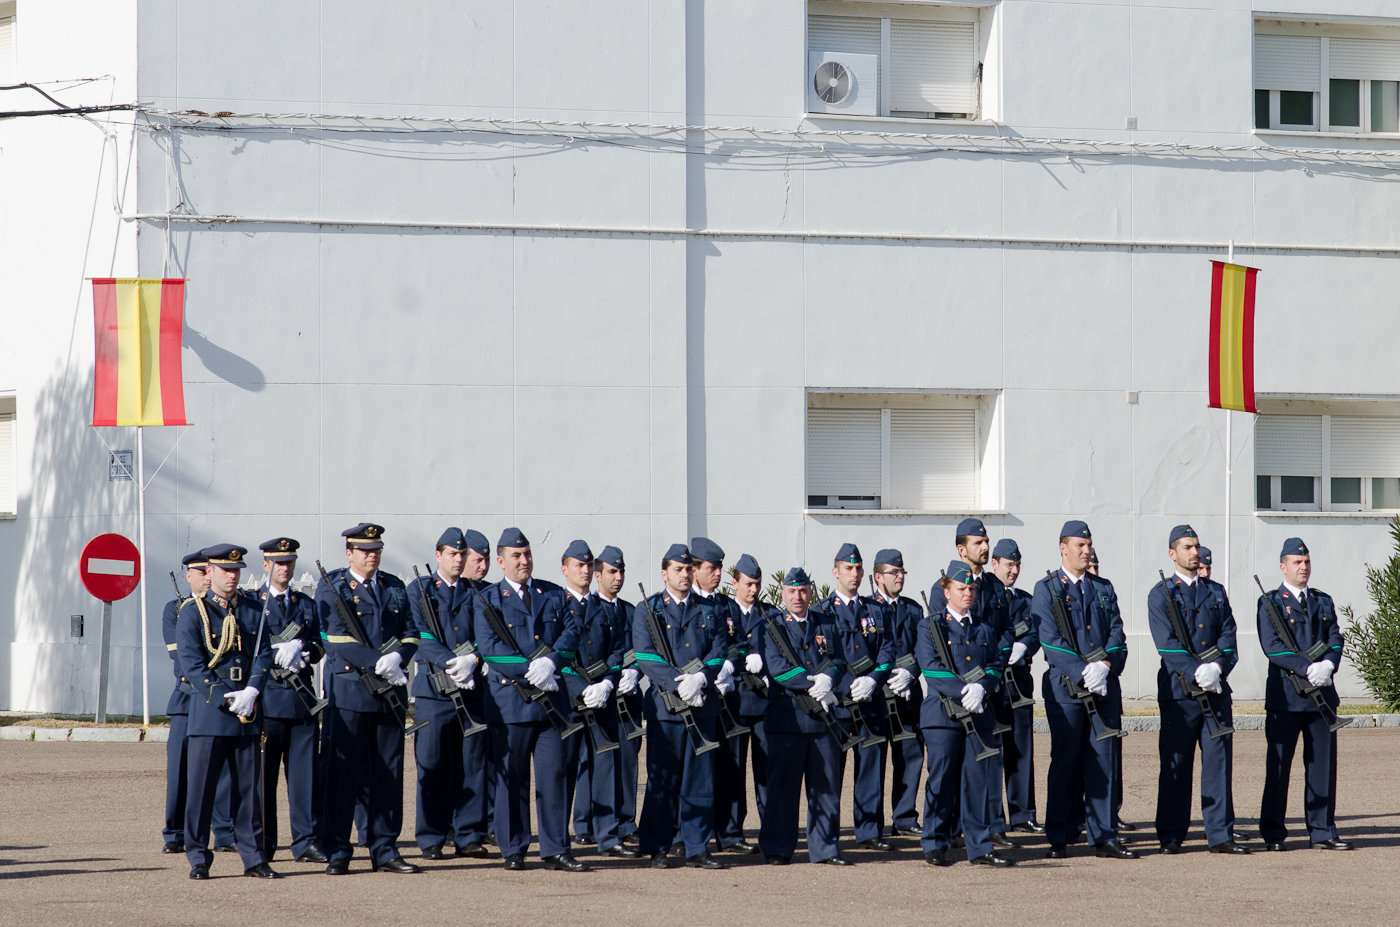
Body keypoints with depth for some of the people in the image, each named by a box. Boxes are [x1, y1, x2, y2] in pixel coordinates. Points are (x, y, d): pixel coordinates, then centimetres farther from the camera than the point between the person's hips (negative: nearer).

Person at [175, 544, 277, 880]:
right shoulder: (193, 612, -1)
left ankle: (253, 858, 11)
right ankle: (198, 859, 5)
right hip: (208, 710, -3)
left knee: (248, 787, 6)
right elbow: (191, 664, -8)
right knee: (201, 787, -3)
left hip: (248, 712, 3)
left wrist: (251, 693, -11)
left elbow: (263, 654, 6)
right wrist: (227, 700, -14)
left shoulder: (252, 609, 11)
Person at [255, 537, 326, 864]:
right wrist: (280, 654, -15)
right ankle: (263, 845, 6)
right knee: (264, 773, 0)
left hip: (302, 698, 3)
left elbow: (318, 647, 8)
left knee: (305, 770, -1)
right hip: (267, 697, -3)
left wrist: (299, 648, -12)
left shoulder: (307, 604, 16)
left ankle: (306, 841, 1)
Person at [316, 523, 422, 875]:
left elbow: (411, 633, 10)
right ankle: (337, 852, 2)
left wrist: (398, 657, -11)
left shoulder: (395, 588, 15)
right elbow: (338, 639, -11)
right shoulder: (331, 588, -1)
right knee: (344, 771, -3)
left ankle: (384, 851, 12)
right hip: (349, 688, -5)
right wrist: (380, 664, -16)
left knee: (388, 770, 6)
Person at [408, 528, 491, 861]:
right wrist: (450, 663, -18)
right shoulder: (419, 590, 6)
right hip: (433, 689, -3)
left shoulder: (475, 593, 14)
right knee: (432, 767, -1)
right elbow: (420, 636, -5)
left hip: (472, 689, 3)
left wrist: (472, 658, -15)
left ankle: (469, 837, 9)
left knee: (473, 764, 2)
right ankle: (431, 840, 4)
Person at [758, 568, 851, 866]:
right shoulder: (772, 627, 3)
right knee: (782, 784, -1)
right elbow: (778, 668, -9)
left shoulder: (827, 626, 15)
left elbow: (839, 662, 7)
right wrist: (813, 685, -16)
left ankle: (824, 848, 12)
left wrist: (828, 679, -15)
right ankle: (777, 849, 5)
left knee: (826, 784, 5)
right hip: (787, 715, -4)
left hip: (823, 717, 4)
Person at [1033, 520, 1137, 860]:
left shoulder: (1104, 589, 15)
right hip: (1066, 688, -4)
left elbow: (1117, 633, 7)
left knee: (1104, 762, 3)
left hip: (1106, 688, 4)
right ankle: (1060, 840, 7)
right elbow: (1050, 641, -9)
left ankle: (1105, 837, 7)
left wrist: (1104, 666, -12)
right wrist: (1083, 673, -18)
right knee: (1065, 764, 0)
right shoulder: (1046, 590, 0)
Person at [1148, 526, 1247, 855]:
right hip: (1179, 689, -4)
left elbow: (1228, 635, 7)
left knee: (1219, 760, 2)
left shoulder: (1216, 592, 14)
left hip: (1216, 688, 4)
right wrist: (1197, 673, -18)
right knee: (1176, 764, -1)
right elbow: (1167, 643, -8)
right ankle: (1171, 837, 6)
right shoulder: (1161, 594, 1)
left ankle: (1220, 834, 6)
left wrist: (1216, 667, -11)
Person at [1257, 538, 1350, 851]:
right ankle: (1273, 834, 6)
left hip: (1322, 693, 5)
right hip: (1285, 695, -5)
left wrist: (1328, 666, -13)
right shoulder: (1270, 602, 0)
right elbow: (1272, 646, -11)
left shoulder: (1323, 601, 16)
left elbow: (1335, 639, 8)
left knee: (1323, 763, 5)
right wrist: (1308, 669, -20)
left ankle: (1322, 832, 11)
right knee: (1278, 765, 0)